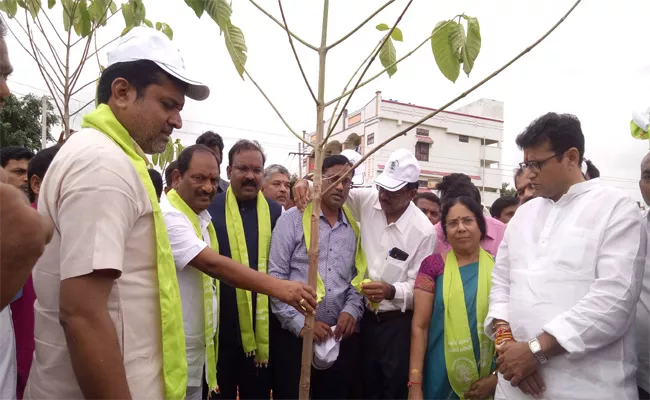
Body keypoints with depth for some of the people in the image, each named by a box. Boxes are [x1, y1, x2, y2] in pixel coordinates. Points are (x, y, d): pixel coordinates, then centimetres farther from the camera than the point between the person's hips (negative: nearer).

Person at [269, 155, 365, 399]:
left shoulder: (355, 227, 8)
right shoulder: (293, 219, -4)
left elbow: (357, 278, 10)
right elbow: (275, 277, -7)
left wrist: (352, 310, -8)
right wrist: (300, 322, -12)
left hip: (341, 335, 4)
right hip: (294, 332, -3)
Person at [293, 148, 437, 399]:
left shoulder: (424, 231, -16)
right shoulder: (367, 200, -6)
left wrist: (391, 291, -31)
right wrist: (306, 183, -14)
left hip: (398, 324, -4)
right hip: (366, 317, 4)